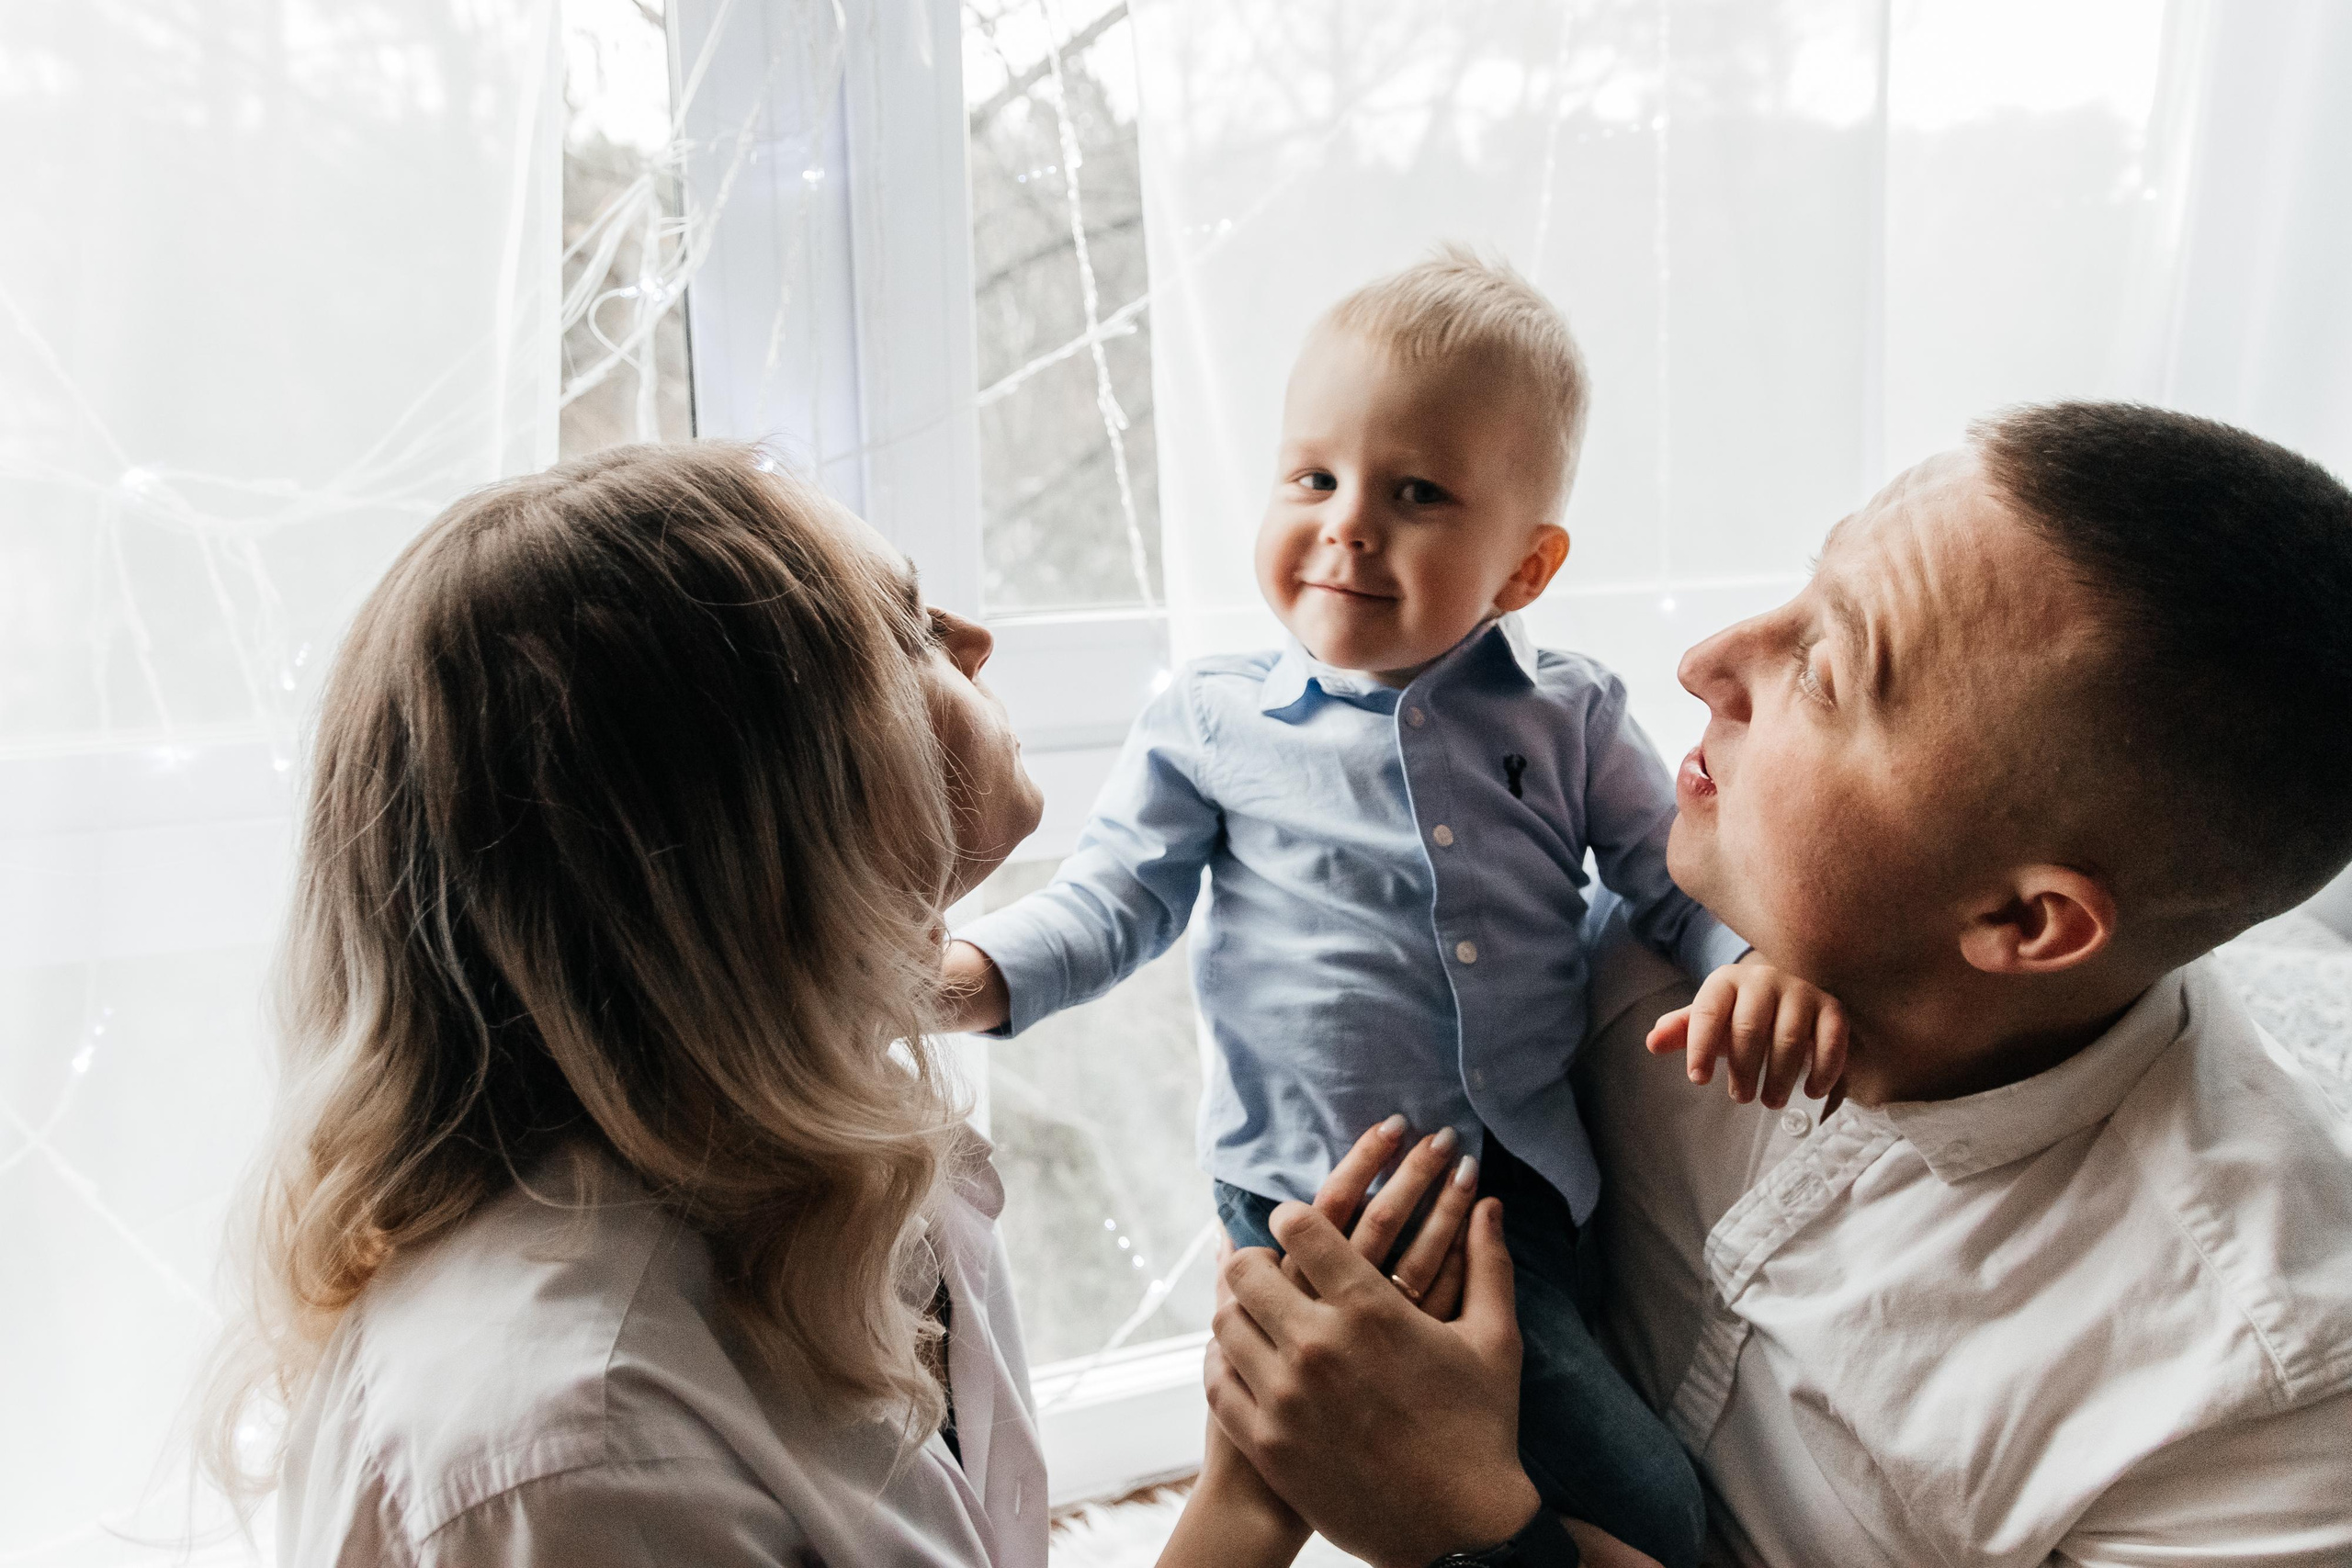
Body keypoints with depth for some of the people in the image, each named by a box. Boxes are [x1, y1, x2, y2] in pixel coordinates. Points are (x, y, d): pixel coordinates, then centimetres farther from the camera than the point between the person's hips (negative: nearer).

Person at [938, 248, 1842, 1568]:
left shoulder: (1568, 719, 6)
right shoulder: (1211, 723, 3)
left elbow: (1686, 877, 8)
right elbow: (1114, 901, 5)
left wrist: (1769, 959, -14)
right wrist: (975, 976, -13)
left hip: (1523, 1188, 3)